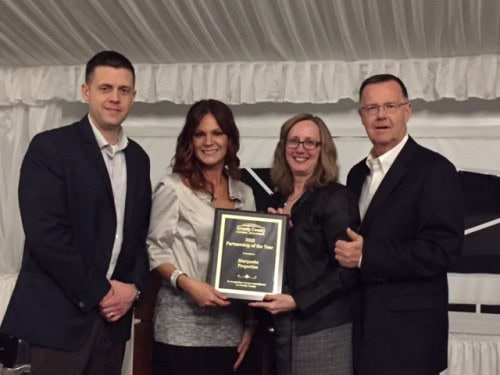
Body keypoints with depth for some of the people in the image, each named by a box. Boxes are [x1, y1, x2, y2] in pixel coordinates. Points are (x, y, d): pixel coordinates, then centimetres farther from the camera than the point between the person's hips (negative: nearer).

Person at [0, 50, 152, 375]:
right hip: (61, 313, -5)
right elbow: (44, 234, -16)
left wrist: (134, 286, -2)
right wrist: (100, 292, -13)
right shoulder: (50, 147, -8)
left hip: (113, 314, 6)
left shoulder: (139, 158, 11)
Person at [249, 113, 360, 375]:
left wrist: (297, 301, -16)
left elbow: (347, 269, -13)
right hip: (284, 328, 6)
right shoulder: (278, 200, 12)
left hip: (324, 329, -6)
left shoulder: (336, 198, -8)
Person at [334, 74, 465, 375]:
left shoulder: (434, 170, -10)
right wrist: (345, 252, -4)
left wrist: (366, 257, -21)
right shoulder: (358, 174, 13)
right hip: (362, 327, 7)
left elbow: (443, 249, -19)